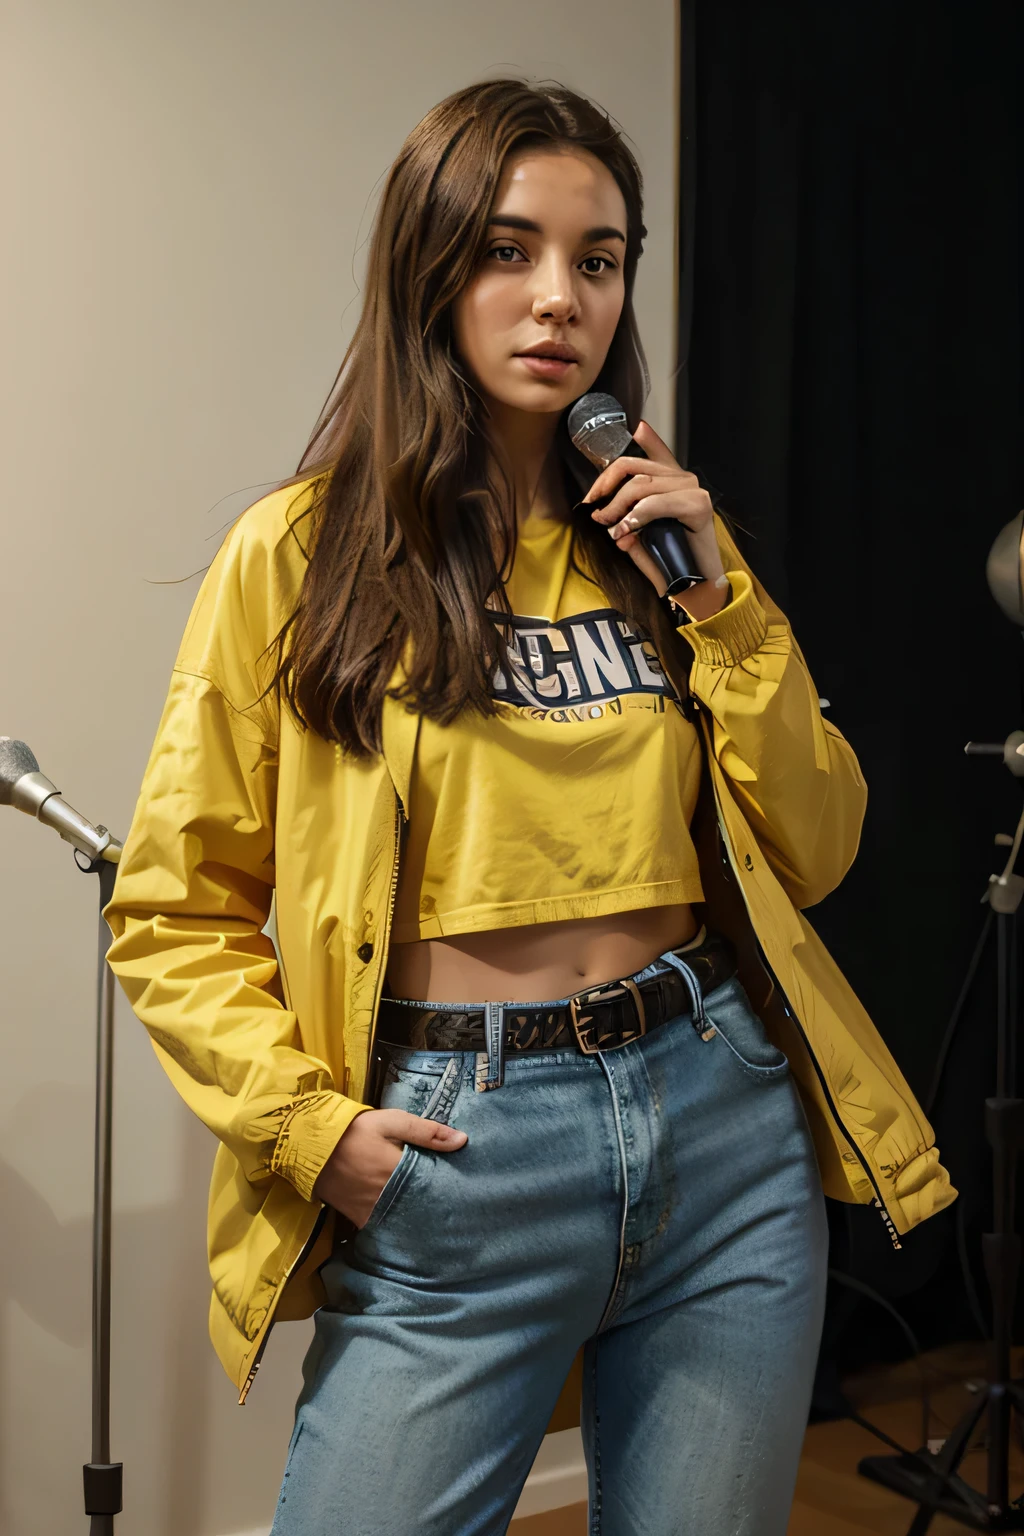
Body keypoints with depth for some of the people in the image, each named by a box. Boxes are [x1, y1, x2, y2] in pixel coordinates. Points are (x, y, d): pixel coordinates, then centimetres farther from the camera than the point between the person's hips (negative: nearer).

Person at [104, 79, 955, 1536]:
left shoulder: (657, 531, 9)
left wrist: (722, 599, -4)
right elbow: (172, 912, -1)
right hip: (456, 1156, -3)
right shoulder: (302, 552, -3)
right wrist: (307, 1124, -13)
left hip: (728, 1128, 4)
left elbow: (811, 853, 5)